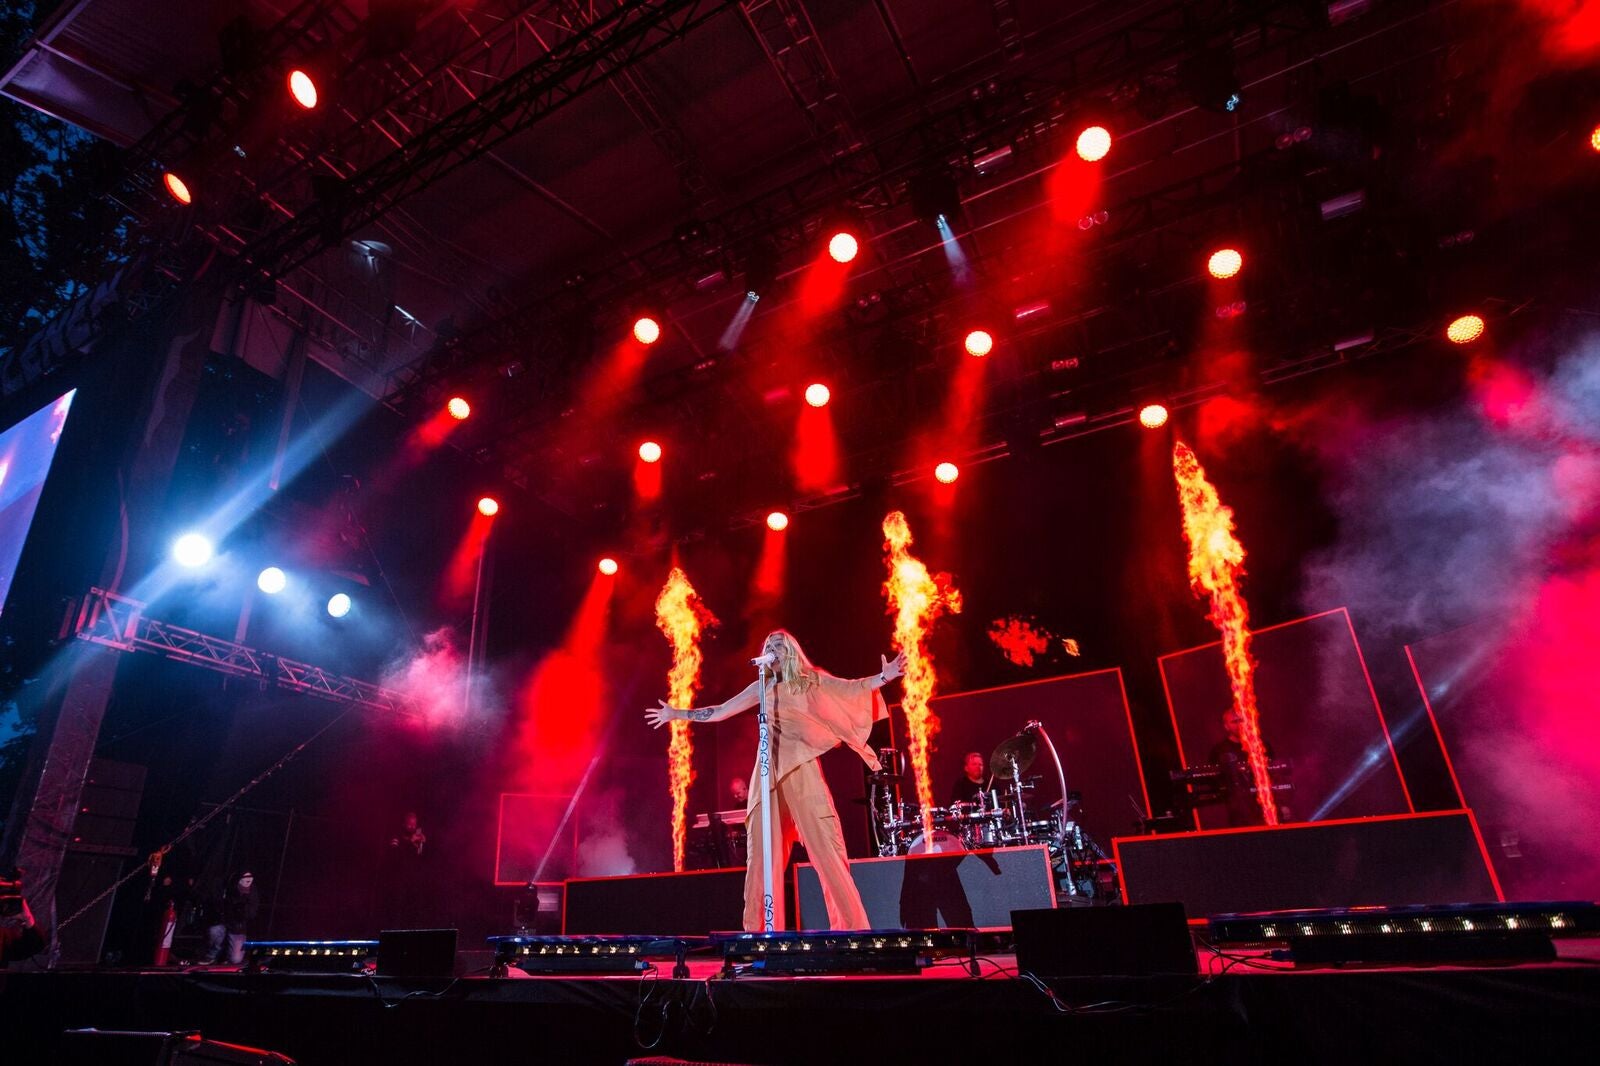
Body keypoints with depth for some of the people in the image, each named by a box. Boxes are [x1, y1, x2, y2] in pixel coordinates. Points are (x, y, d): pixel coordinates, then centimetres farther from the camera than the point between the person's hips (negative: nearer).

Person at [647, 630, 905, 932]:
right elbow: (719, 712, 23)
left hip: (801, 770, -3)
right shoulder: (761, 687, 16)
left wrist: (884, 676, -19)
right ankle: (759, 930, 10)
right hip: (768, 773, 3)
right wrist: (676, 714, 26)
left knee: (826, 845, -8)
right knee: (762, 852, 2)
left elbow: (851, 688, -4)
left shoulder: (810, 680, 8)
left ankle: (851, 926, -1)